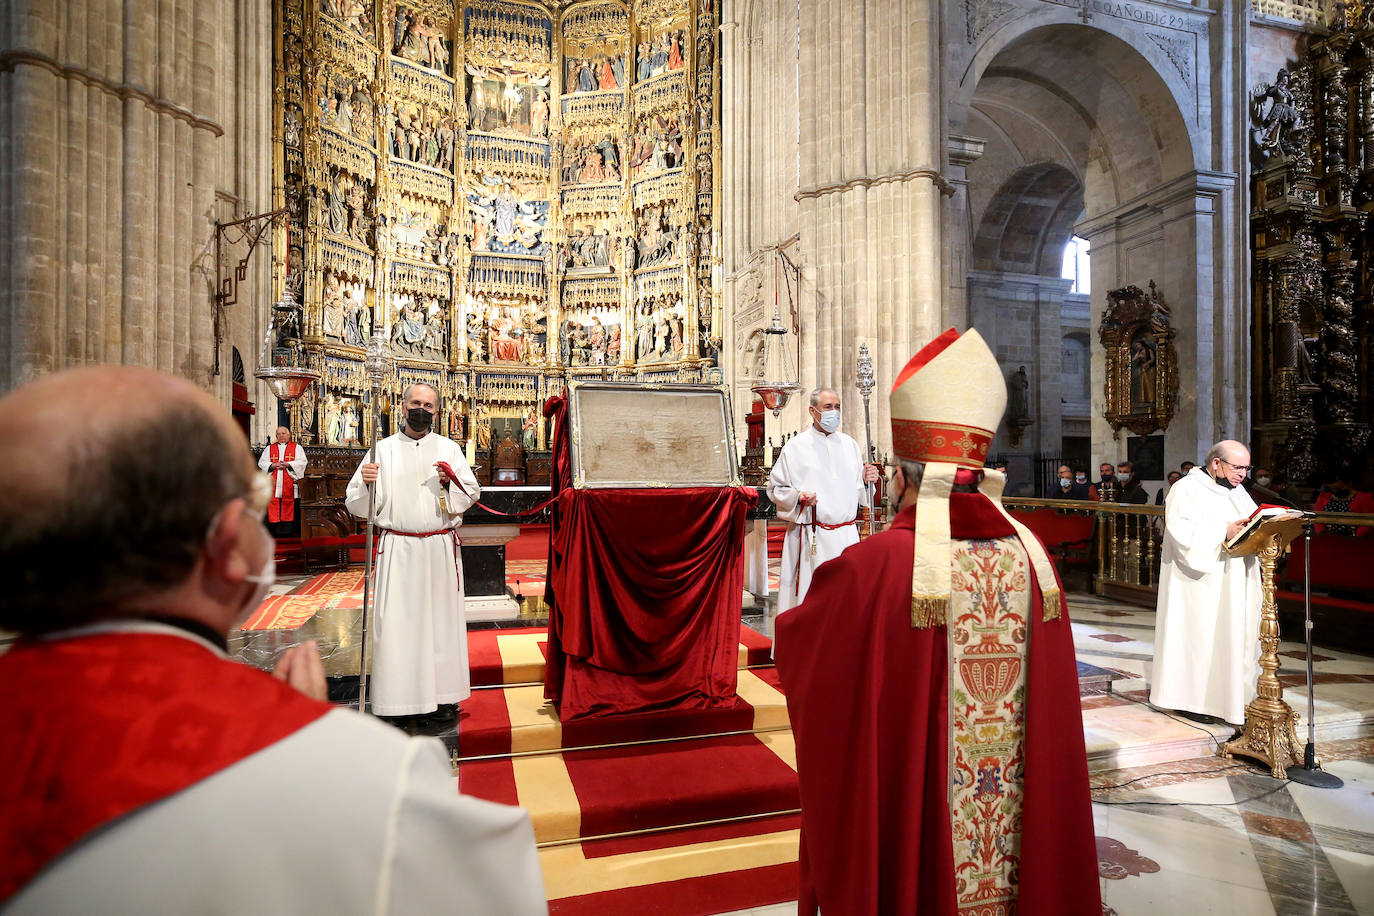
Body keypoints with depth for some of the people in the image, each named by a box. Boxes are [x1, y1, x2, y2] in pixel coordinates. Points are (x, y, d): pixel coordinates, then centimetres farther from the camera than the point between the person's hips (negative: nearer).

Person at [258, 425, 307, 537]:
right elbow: (261, 462, 11)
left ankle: (287, 530, 0)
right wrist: (272, 465, -8)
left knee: (288, 504, -4)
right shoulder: (269, 448, 18)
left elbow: (302, 462, 0)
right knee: (273, 504, -4)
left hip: (289, 483, -2)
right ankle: (274, 527, -1)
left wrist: (288, 464, -13)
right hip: (273, 482, 2)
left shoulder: (297, 447, 11)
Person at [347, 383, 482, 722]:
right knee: (397, 621, -2)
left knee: (441, 618, 5)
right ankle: (400, 696, 10)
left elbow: (471, 494, 7)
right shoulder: (383, 450, 5)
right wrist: (366, 484, -16)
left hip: (441, 548, 1)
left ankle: (443, 696, 16)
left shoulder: (449, 448, 8)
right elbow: (356, 505, 3)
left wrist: (449, 482, -11)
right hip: (397, 549, -1)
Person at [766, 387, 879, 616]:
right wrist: (798, 497, -18)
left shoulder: (849, 444, 13)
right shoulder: (795, 447, 0)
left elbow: (858, 492, 19)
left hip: (846, 534, 4)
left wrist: (866, 480, -2)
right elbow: (775, 488, -1)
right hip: (811, 537, -4)